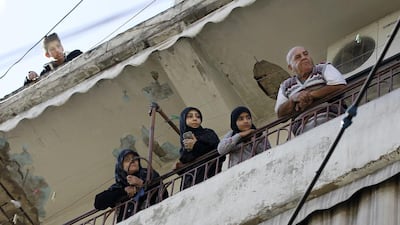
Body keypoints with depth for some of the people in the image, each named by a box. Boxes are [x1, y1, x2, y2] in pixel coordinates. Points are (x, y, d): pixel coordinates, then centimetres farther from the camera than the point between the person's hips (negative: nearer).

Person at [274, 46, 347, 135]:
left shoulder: (324, 68, 23)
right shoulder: (285, 86, 30)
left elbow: (340, 86, 2)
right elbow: (280, 113, 18)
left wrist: (311, 95, 0)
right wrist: (293, 99, -3)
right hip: (303, 127, 1)